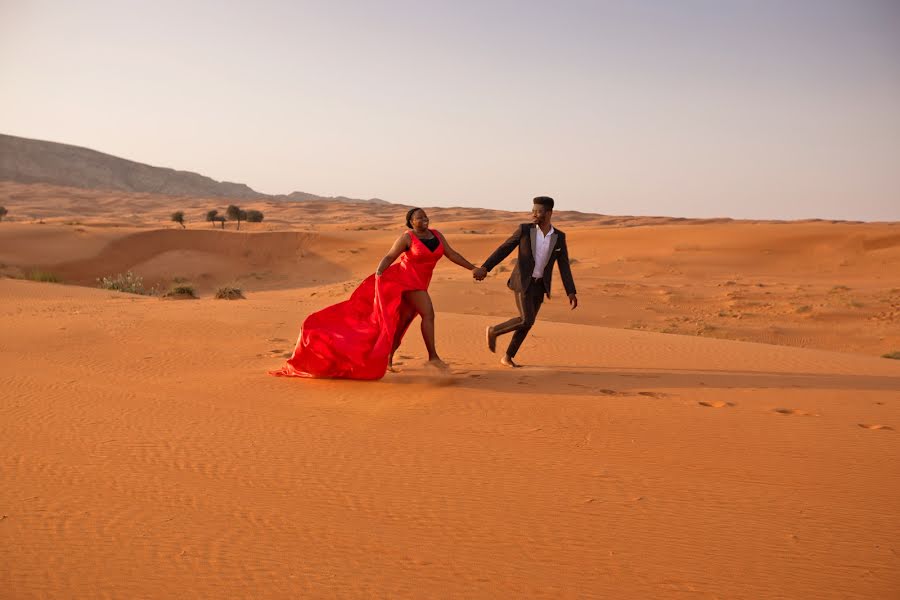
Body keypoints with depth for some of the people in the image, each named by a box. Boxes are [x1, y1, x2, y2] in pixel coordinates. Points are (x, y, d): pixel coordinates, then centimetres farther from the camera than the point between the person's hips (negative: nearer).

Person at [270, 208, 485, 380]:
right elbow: (389, 256, -14)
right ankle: (433, 357, -18)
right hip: (407, 279, -7)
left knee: (401, 323, 10)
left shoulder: (436, 235, 6)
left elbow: (451, 254, 7)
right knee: (428, 313, -20)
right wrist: (378, 274, -30)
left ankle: (387, 360, 20)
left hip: (418, 284, 7)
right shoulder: (407, 238, -13)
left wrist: (473, 268, 3)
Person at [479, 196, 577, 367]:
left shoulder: (559, 237, -1)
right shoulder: (524, 229, -9)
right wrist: (484, 268, -15)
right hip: (523, 283, -4)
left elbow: (564, 266, -1)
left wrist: (571, 293, -9)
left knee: (527, 323, 5)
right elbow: (503, 250, -6)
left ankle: (507, 357, 19)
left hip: (539, 285, 4)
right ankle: (494, 331, 9)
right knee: (527, 321, -14)